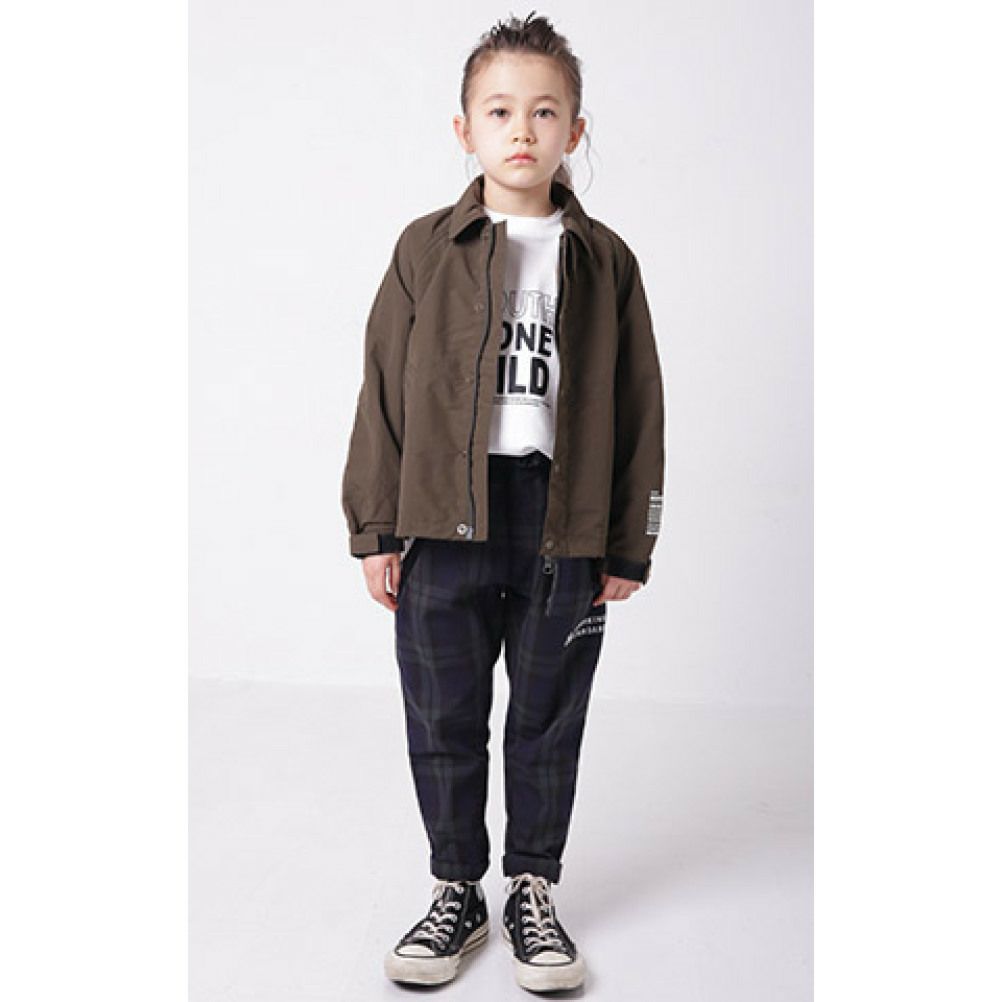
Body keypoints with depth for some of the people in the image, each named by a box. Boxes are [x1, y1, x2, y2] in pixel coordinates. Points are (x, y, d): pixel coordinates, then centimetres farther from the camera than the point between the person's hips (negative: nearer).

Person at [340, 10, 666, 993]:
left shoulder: (605, 260, 4)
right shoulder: (425, 249, 3)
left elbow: (636, 406, 5)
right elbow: (384, 389, 3)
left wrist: (628, 544, 2)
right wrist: (375, 526, -1)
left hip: (563, 522, 0)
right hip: (443, 516, 0)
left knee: (548, 719, 11)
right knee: (443, 720, 10)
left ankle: (533, 890, 31)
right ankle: (455, 889, 30)